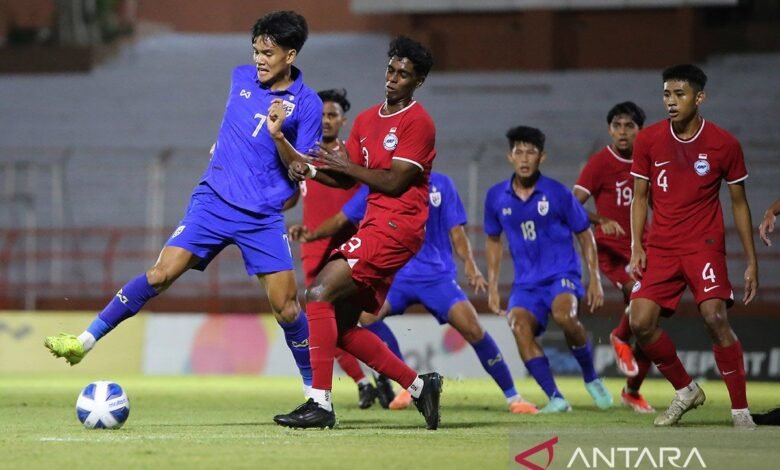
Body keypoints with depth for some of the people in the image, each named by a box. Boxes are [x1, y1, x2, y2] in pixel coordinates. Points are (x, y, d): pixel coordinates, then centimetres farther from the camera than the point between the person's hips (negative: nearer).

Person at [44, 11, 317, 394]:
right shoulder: (241, 78, 7)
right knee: (161, 273, -12)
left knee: (286, 308, -6)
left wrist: (277, 137, -22)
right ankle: (86, 341, -8)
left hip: (263, 217, -2)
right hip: (214, 200, 2)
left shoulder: (307, 104, -6)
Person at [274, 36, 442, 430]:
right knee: (341, 326, 6)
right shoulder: (367, 120, 17)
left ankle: (320, 403, -22)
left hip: (396, 228, -9)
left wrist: (348, 165, -10)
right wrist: (311, 170, -2)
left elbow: (395, 182, -14)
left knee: (319, 294, -19)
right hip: (375, 225, 9)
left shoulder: (417, 123, -7)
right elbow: (346, 179, 16)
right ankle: (418, 386, 14)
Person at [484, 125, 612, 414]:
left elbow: (585, 235, 6)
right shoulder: (496, 197, 3)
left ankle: (591, 380, -8)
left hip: (562, 274, -3)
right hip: (526, 282, 3)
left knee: (564, 315, -34)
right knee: (519, 326, -27)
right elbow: (493, 241, 19)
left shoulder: (558, 194, -5)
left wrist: (595, 279, 1)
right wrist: (492, 286, 14)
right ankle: (556, 399, -26)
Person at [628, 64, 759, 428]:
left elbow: (739, 203, 4)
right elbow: (640, 196, 10)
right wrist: (636, 247, -2)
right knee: (641, 323, -8)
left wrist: (751, 261, 2)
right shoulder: (648, 140, 1)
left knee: (715, 317, -22)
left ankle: (740, 411, -12)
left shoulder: (724, 144, -5)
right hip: (660, 247, 3)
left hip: (704, 244, -3)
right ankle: (685, 391, 16)